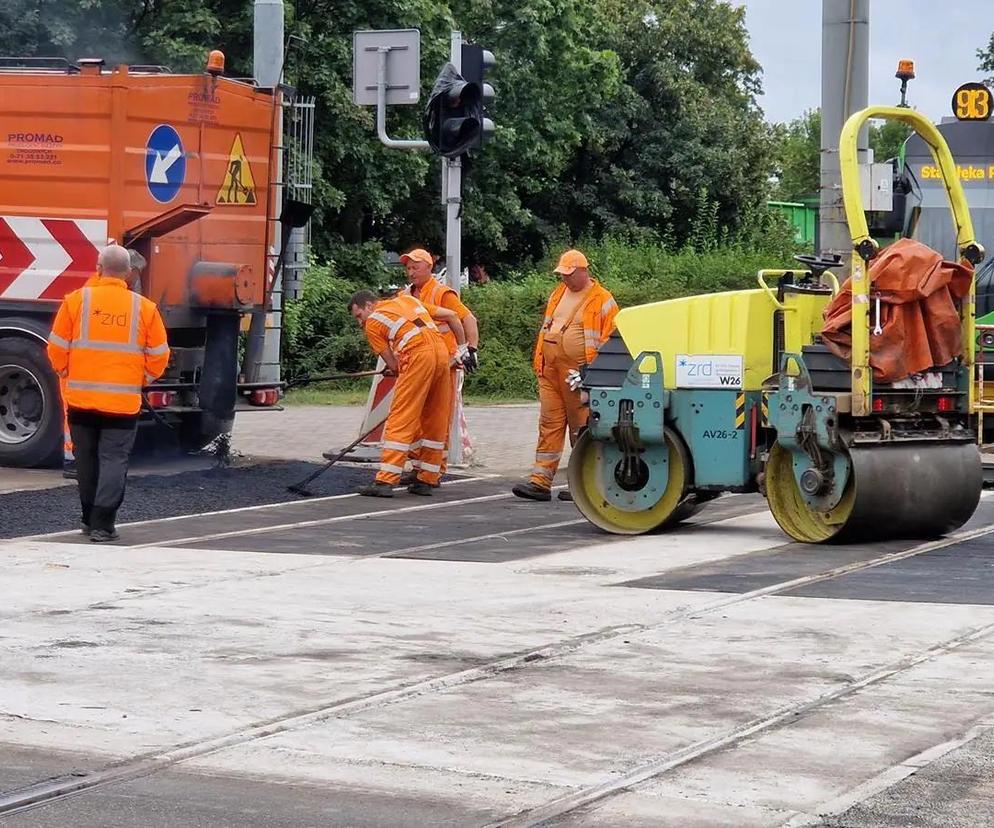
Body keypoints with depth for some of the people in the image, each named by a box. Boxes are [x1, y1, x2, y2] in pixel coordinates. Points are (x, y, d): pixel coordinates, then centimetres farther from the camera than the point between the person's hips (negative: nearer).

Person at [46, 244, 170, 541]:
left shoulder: (76, 300, -3)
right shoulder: (144, 308, -1)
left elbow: (57, 348, 0)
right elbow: (159, 356, 3)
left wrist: (68, 375, 18)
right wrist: (142, 380, 20)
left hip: (81, 398, 1)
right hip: (124, 401, -1)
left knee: (87, 460, 14)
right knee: (114, 460, 2)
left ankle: (89, 519, 24)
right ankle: (103, 525, -7)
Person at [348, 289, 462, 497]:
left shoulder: (372, 324, 10)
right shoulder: (407, 299, 26)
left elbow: (393, 365, 4)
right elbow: (451, 316, 24)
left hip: (418, 355, -6)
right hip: (441, 350, 7)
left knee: (400, 419, -6)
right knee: (435, 420, 12)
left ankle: (385, 482, -10)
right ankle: (426, 480, 17)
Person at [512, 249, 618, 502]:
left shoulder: (602, 300, -4)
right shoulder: (558, 294, 17)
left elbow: (610, 340, -7)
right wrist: (540, 363, 17)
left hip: (578, 375, -6)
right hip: (550, 372, 6)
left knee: (581, 429, 1)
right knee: (549, 425, 3)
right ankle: (541, 482, 1)